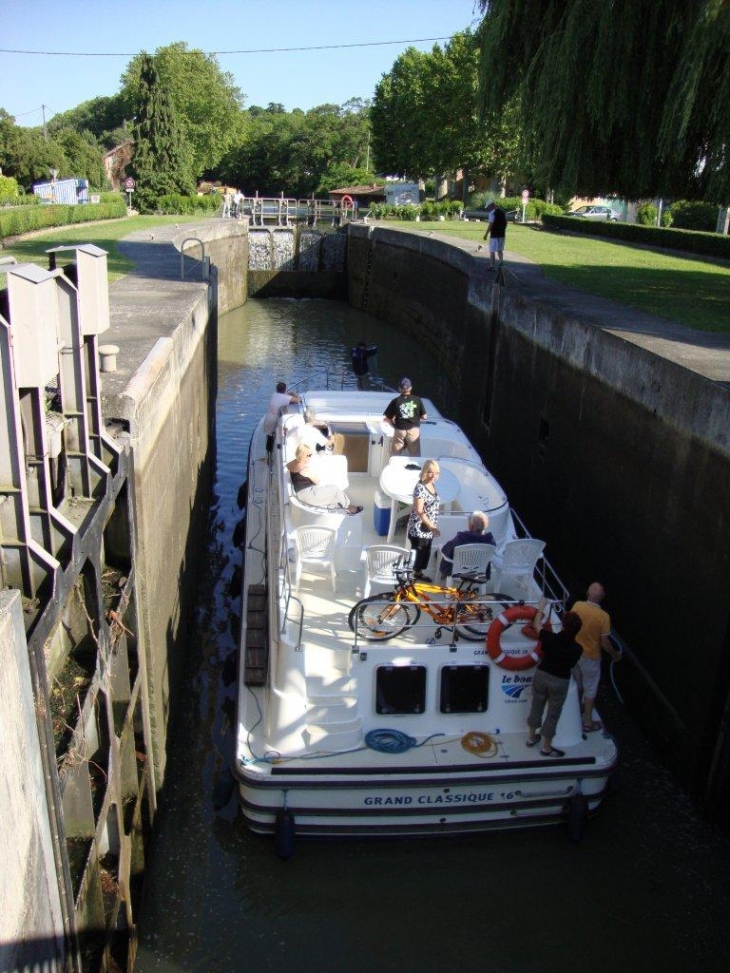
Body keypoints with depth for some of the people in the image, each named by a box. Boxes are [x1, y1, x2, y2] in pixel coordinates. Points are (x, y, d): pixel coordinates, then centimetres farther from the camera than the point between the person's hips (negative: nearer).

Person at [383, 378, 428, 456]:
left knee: (394, 456, 13)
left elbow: (386, 418, -1)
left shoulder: (396, 401, -3)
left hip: (400, 430, 0)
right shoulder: (417, 400, -2)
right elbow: (424, 416, 1)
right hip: (414, 430, 0)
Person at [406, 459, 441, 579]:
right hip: (419, 528, -9)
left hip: (429, 528, 9)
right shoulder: (420, 488, -21)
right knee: (417, 553, -2)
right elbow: (419, 511, -26)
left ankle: (418, 572, 35)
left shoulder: (432, 485, 6)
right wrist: (431, 526, -31)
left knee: (426, 552, 19)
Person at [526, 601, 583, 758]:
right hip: (560, 681, -2)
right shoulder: (577, 649, -19)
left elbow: (537, 624, 0)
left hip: (542, 675, 2)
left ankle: (531, 737, 39)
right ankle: (546, 747, 26)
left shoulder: (550, 638, -18)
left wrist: (541, 607, 14)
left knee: (536, 707, 22)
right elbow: (572, 665, -2)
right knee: (553, 714, 14)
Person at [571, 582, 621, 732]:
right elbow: (604, 642, -18)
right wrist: (615, 655, 2)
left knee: (577, 683, 27)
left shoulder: (577, 606, -16)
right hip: (590, 656, -4)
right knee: (590, 689, 14)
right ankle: (587, 722, 24)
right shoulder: (603, 616, -26)